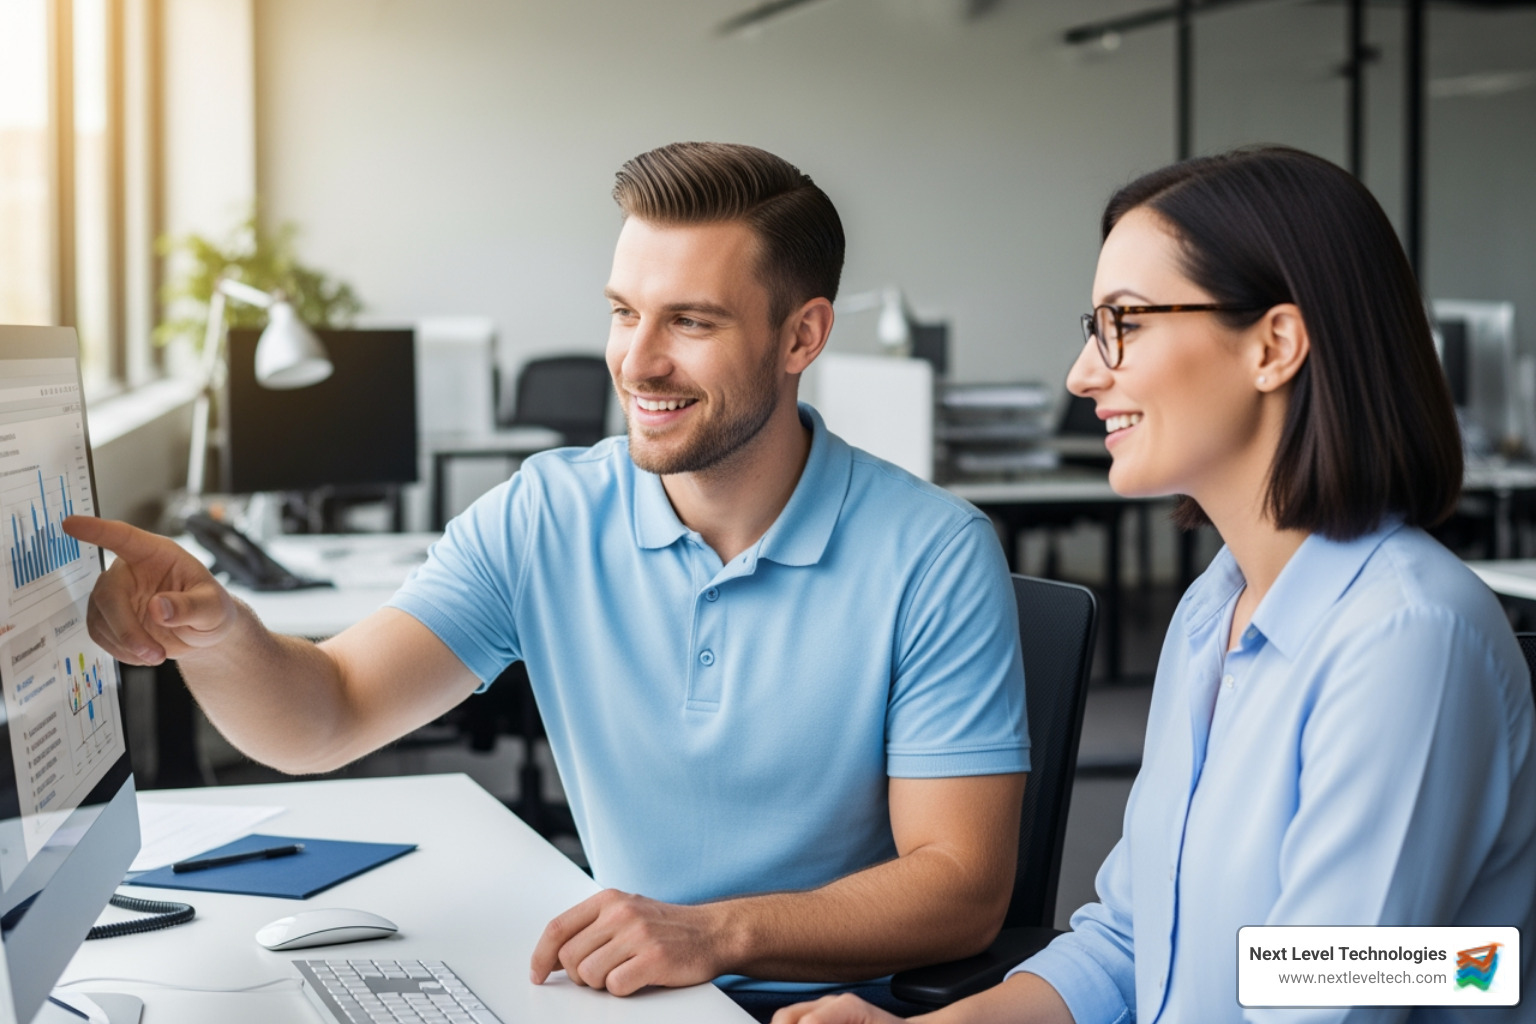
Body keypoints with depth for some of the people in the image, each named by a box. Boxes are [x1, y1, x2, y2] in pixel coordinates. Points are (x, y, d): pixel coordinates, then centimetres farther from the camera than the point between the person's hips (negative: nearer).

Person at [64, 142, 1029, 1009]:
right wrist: (213, 632, -29)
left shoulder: (933, 557, -10)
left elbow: (963, 887, -11)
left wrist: (717, 933, -25)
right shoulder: (543, 521, 0)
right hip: (617, 987, 3)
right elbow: (327, 718, -6)